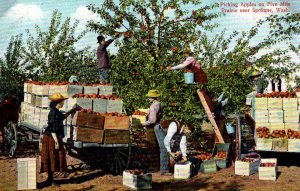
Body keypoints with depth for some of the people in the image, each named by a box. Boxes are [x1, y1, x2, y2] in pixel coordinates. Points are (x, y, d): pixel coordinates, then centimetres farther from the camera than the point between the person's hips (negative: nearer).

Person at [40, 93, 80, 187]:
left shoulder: (56, 111, 10)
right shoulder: (54, 113, -18)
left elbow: (62, 117, 32)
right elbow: (52, 129, -21)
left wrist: (71, 111, 30)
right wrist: (56, 141, -22)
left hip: (51, 138, 10)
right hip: (52, 138, -10)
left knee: (53, 159, 13)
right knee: (53, 158, -3)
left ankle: (50, 179, 20)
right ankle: (50, 180, 4)